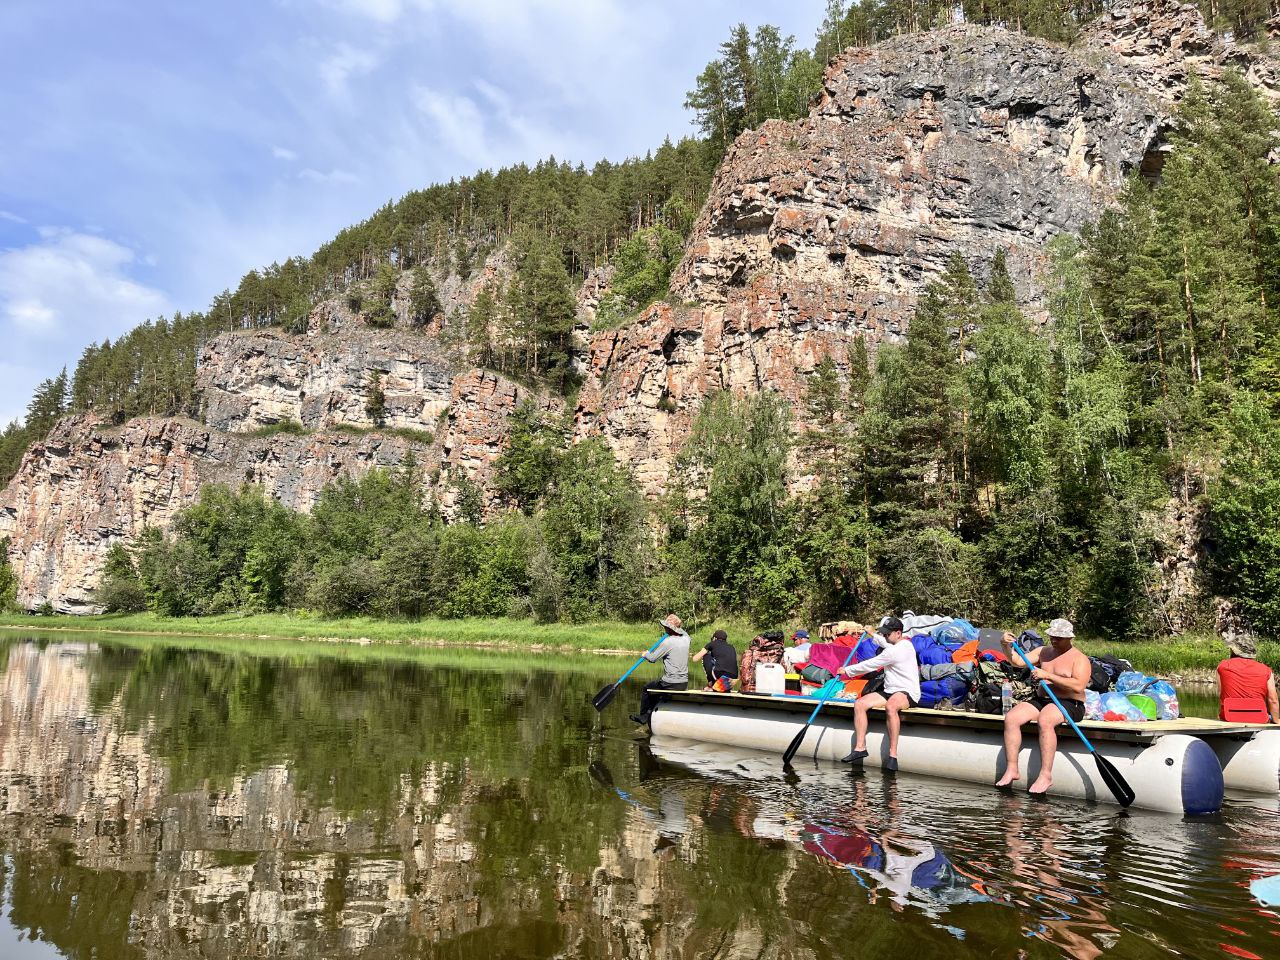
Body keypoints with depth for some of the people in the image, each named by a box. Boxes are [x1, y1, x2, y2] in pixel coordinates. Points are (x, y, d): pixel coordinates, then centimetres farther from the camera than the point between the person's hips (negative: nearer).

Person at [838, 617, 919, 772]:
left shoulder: (896, 651, -16)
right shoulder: (905, 643, 15)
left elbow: (869, 665, -11)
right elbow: (885, 643, 41)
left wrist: (847, 670, 0)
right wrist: (871, 634, 47)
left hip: (907, 692, -10)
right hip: (890, 691, 10)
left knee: (890, 706, -42)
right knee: (859, 704, -10)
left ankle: (893, 754, -39)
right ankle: (860, 747, -13)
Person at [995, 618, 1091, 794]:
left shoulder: (1080, 658, -3)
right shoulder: (1043, 652, 16)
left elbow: (1078, 686, -19)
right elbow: (1018, 661, 7)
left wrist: (1048, 676, -21)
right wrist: (1007, 647, -13)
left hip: (1068, 704, -6)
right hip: (1040, 700, 6)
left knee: (1045, 719, -37)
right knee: (1011, 718, -17)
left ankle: (1046, 775, -33)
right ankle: (1011, 769, -17)